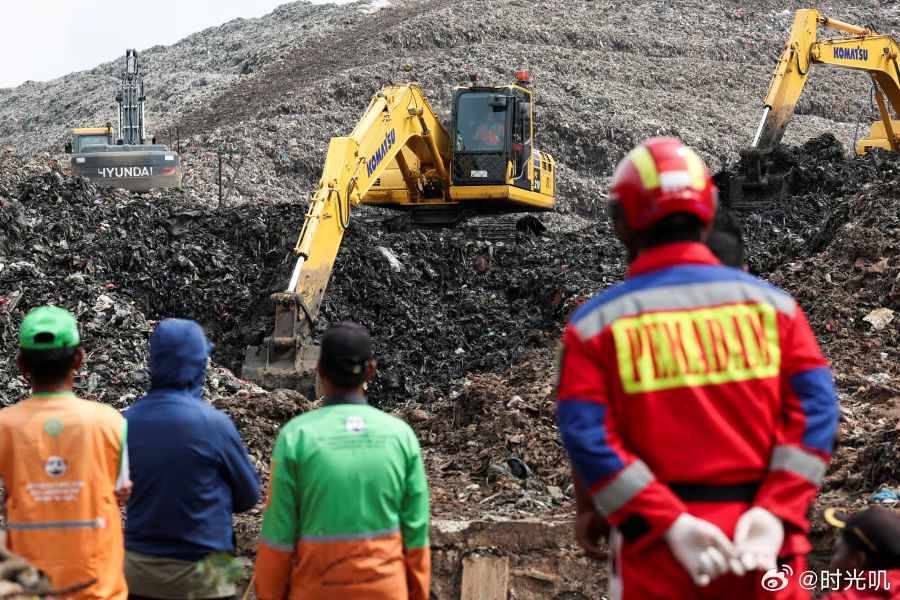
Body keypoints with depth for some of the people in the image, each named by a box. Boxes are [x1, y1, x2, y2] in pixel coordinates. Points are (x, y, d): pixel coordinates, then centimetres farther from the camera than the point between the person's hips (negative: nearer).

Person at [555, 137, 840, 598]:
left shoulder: (596, 324, 1)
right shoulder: (770, 304, 6)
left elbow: (587, 437, -9)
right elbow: (816, 410, -3)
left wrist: (670, 524, -13)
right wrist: (776, 512, -10)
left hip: (657, 555, -1)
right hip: (763, 544, 2)